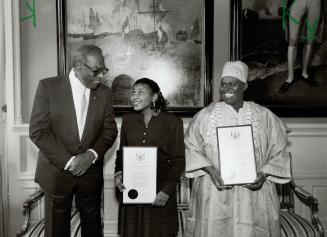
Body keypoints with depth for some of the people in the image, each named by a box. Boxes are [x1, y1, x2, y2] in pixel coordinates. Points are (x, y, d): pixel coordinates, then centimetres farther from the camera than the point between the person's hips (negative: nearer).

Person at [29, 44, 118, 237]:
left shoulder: (104, 93, 2)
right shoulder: (48, 86, -7)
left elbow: (110, 130, 4)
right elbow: (38, 131, -10)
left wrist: (91, 155, -13)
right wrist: (68, 161, -15)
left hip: (91, 172, 2)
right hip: (57, 171, -2)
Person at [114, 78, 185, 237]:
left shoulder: (172, 122, -4)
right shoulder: (128, 120, 8)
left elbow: (178, 161, -4)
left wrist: (167, 190, -11)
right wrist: (118, 173, -2)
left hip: (160, 195, -3)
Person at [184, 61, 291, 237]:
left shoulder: (264, 116, 3)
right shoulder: (205, 115, 1)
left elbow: (278, 152, 6)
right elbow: (191, 148, 2)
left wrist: (264, 174, -10)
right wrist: (210, 169, -12)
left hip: (254, 191, 1)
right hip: (214, 191, 0)